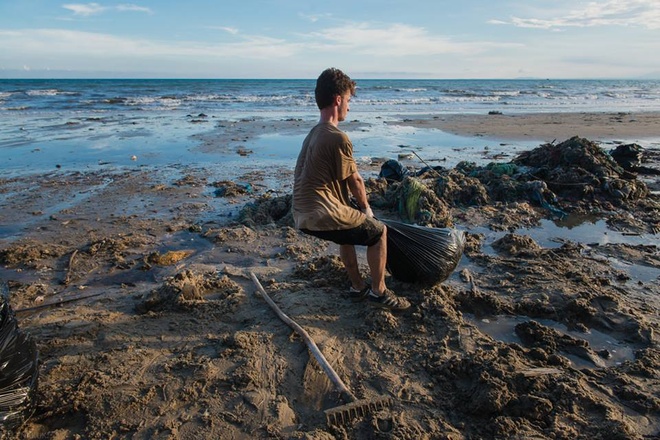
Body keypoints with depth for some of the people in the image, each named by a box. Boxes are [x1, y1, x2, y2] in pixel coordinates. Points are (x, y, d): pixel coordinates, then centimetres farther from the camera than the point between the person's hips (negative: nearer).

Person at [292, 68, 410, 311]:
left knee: (349, 230, 32)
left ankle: (358, 287, 37)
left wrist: (358, 209, 23)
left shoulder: (314, 133, 15)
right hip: (322, 215, -9)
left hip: (303, 215, 9)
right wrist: (366, 207, 14)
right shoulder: (338, 138, -15)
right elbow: (354, 181, -5)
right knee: (379, 231, 8)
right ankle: (378, 291, 18)